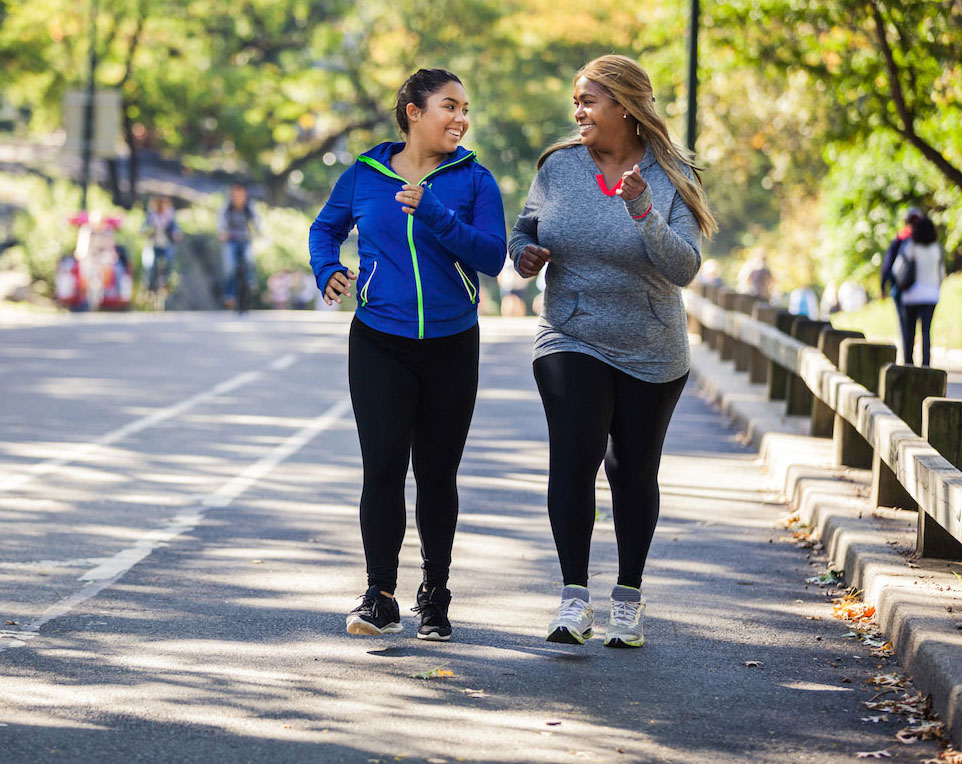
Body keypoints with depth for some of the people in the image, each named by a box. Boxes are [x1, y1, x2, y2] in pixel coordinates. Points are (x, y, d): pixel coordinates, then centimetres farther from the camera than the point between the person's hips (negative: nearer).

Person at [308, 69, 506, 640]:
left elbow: (492, 256, -12)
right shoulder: (365, 175, 3)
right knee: (383, 465, -10)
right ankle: (381, 597, -4)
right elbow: (326, 228, 21)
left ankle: (435, 596, 20)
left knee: (437, 473, 7)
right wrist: (328, 270, 0)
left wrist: (432, 213, -22)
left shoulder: (474, 180, 0)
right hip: (379, 343, 0)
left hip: (451, 345, 0)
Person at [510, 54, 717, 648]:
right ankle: (575, 599, -14)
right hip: (572, 341, 1)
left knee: (634, 471, 8)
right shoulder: (560, 165, 1)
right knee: (574, 455, -16)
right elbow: (526, 227, 15)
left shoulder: (670, 179, -6)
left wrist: (643, 214, -28)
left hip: (651, 354, 0)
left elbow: (684, 269, -15)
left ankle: (629, 598, 23)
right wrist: (525, 253, -8)